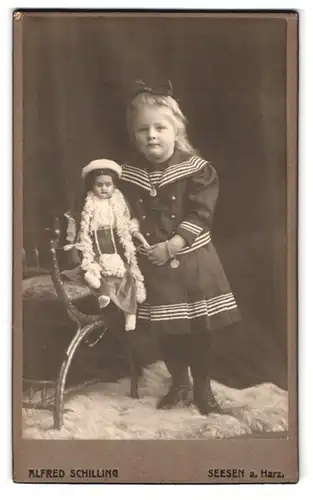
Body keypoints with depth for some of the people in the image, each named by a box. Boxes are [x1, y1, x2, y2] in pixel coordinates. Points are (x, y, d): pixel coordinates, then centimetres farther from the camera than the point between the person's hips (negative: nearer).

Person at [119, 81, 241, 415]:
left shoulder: (197, 170, -10)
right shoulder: (128, 176, -1)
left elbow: (200, 214, -15)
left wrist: (172, 245, -21)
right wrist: (133, 247, -7)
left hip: (192, 261, -3)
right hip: (152, 265, 3)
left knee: (198, 327, 6)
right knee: (165, 329, 12)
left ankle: (203, 387, 24)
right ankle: (179, 385, 31)